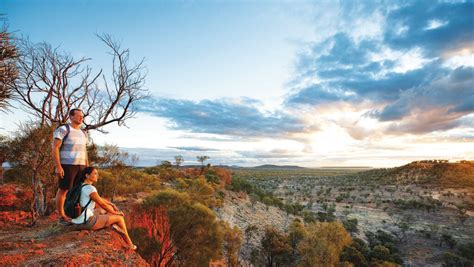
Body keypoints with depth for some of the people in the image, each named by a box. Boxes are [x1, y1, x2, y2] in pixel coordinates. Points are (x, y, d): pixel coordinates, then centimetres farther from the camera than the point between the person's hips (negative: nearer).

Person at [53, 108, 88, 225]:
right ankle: (62, 217, 9)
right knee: (63, 190, -1)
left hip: (80, 166, 7)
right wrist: (58, 166, -18)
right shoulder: (63, 130, -6)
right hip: (67, 165, -7)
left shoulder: (83, 133, 16)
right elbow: (55, 148, -11)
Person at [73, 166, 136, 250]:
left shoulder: (81, 186, 10)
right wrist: (115, 212, 4)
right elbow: (102, 204, -10)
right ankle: (130, 244, 17)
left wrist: (112, 205, 17)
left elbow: (99, 199, 20)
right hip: (87, 222, -10)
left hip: (79, 222, 10)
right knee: (120, 217, 2)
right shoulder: (90, 188, -18)